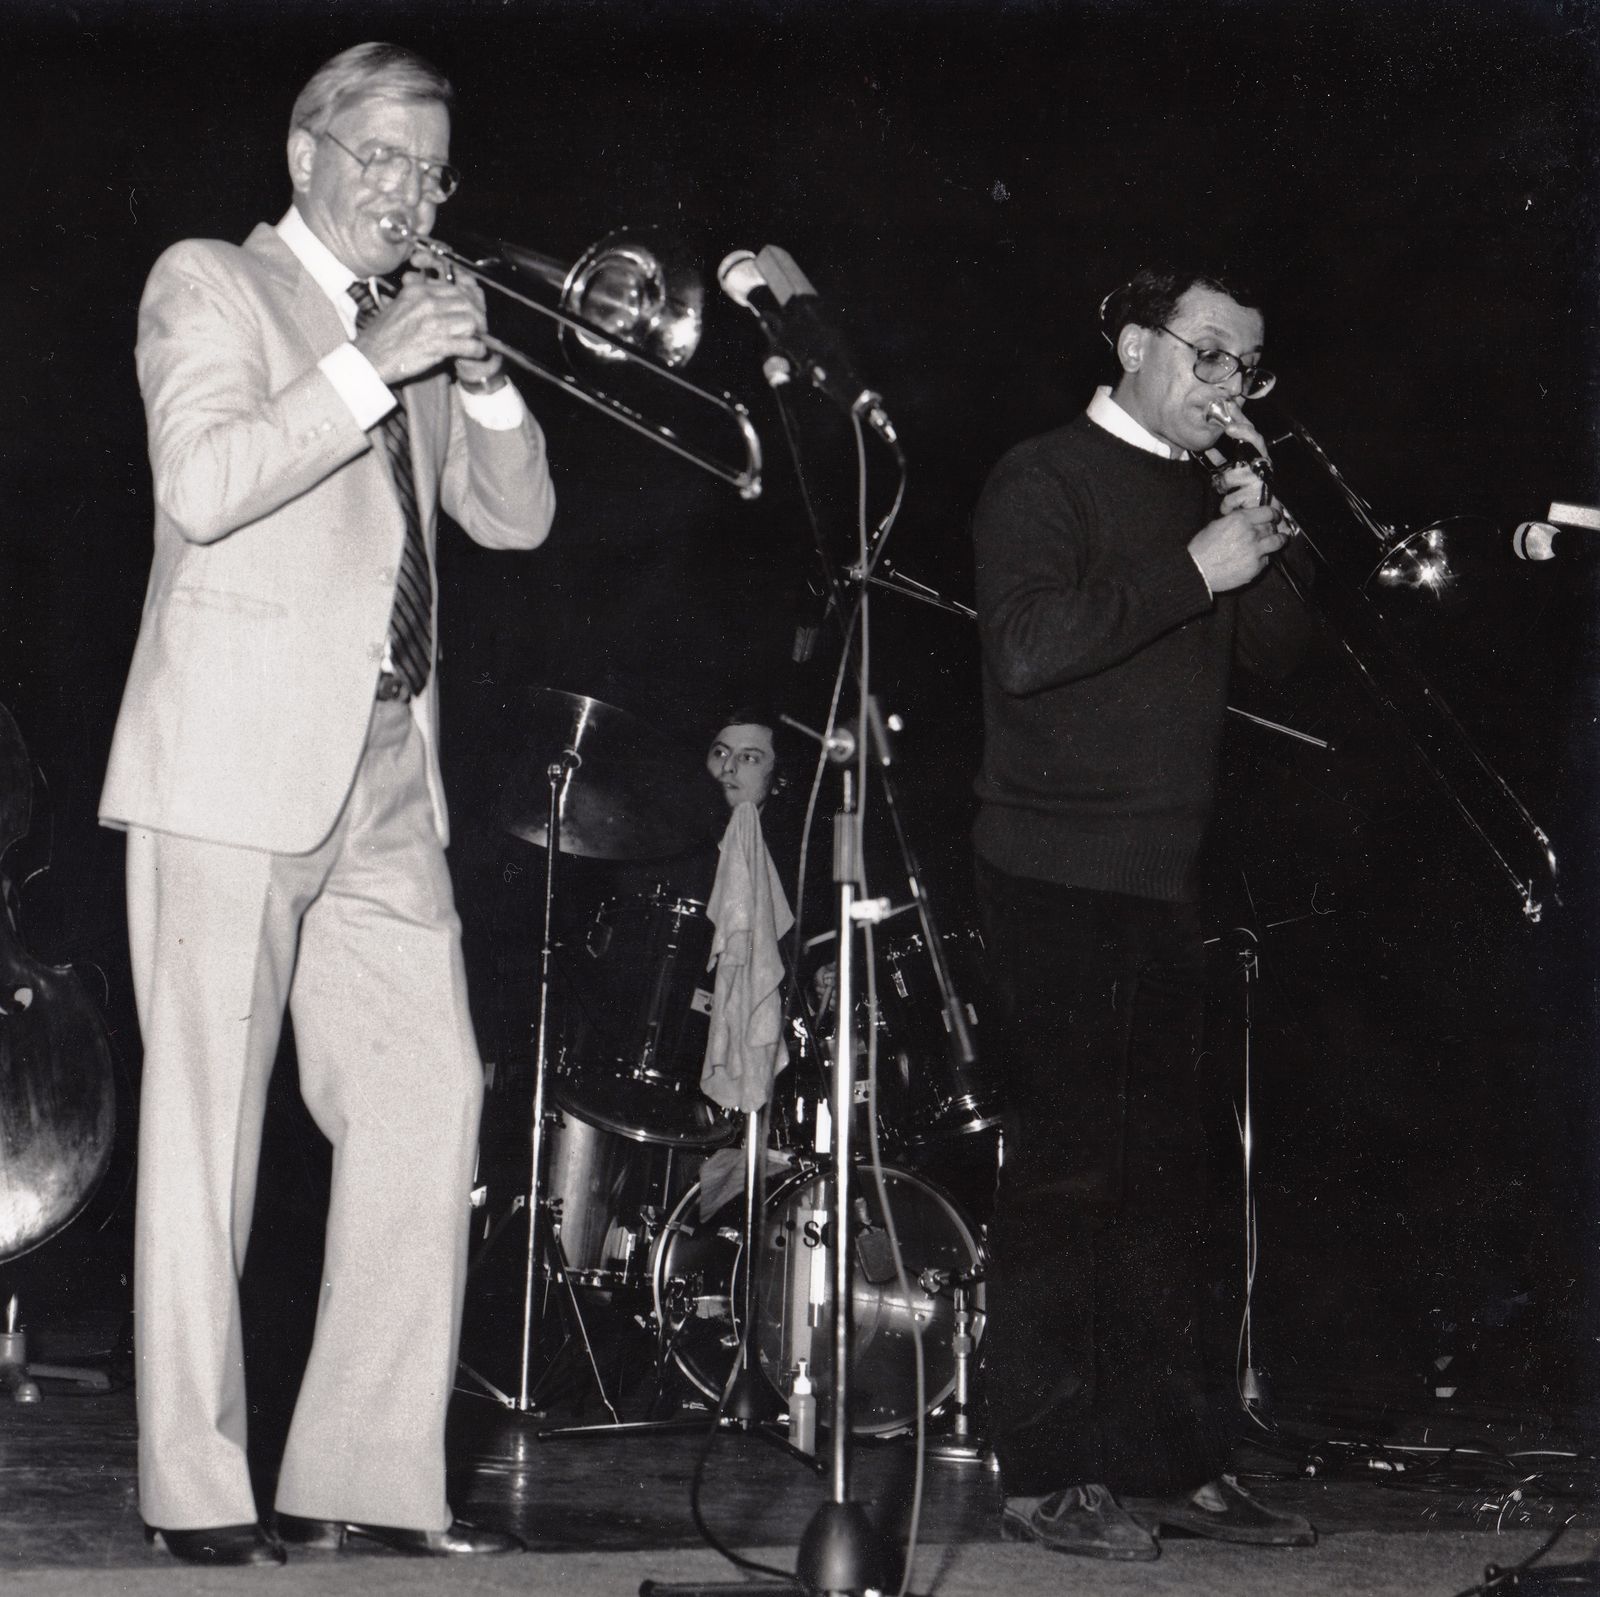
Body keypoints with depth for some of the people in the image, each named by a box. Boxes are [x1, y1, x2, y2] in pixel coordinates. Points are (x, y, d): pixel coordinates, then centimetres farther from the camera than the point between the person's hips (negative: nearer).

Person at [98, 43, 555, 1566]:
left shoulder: (407, 328, 23)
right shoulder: (207, 284, 4)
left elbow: (515, 515, 16)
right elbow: (203, 483, -13)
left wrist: (482, 379, 0)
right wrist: (372, 367, -15)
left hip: (387, 773, 6)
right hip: (233, 762, -6)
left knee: (429, 1096, -1)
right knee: (207, 1115, -4)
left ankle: (366, 1470, 6)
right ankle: (196, 1484, 3)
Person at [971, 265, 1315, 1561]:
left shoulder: (1197, 495, 18)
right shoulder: (1046, 481, -4)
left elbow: (1280, 641, 12)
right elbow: (1027, 647, -20)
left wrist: (1260, 541, -3)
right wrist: (1194, 571, -18)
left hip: (1161, 882, 8)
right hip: (1056, 879, -7)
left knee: (1165, 1171, 8)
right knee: (1068, 1166, -7)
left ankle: (1171, 1461, 15)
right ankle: (1049, 1472, 0)